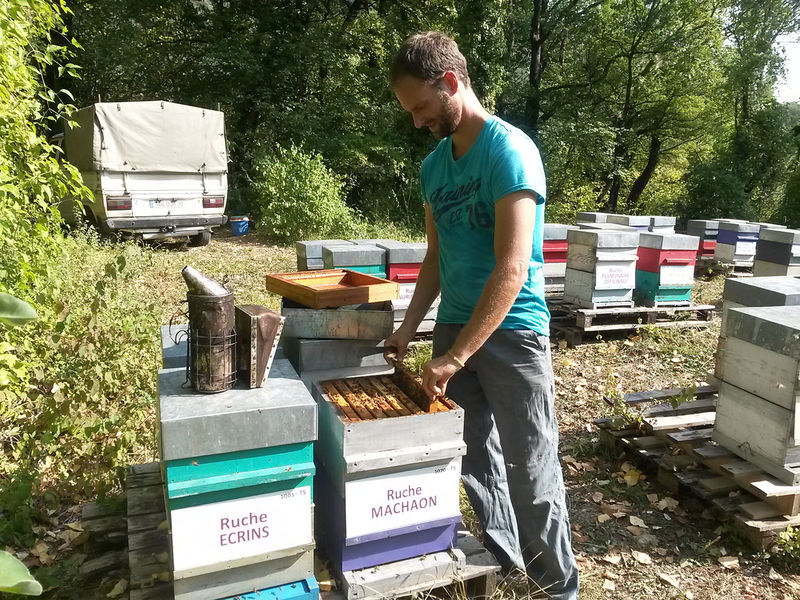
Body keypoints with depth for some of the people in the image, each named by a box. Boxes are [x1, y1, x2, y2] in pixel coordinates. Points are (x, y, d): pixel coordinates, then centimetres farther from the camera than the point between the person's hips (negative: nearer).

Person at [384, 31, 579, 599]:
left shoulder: (510, 151, -14)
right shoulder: (433, 165, 9)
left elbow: (511, 270, -21)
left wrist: (456, 357, -22)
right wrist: (408, 329, 8)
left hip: (512, 332, -6)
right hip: (455, 326, 6)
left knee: (531, 472, 3)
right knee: (474, 461, 12)